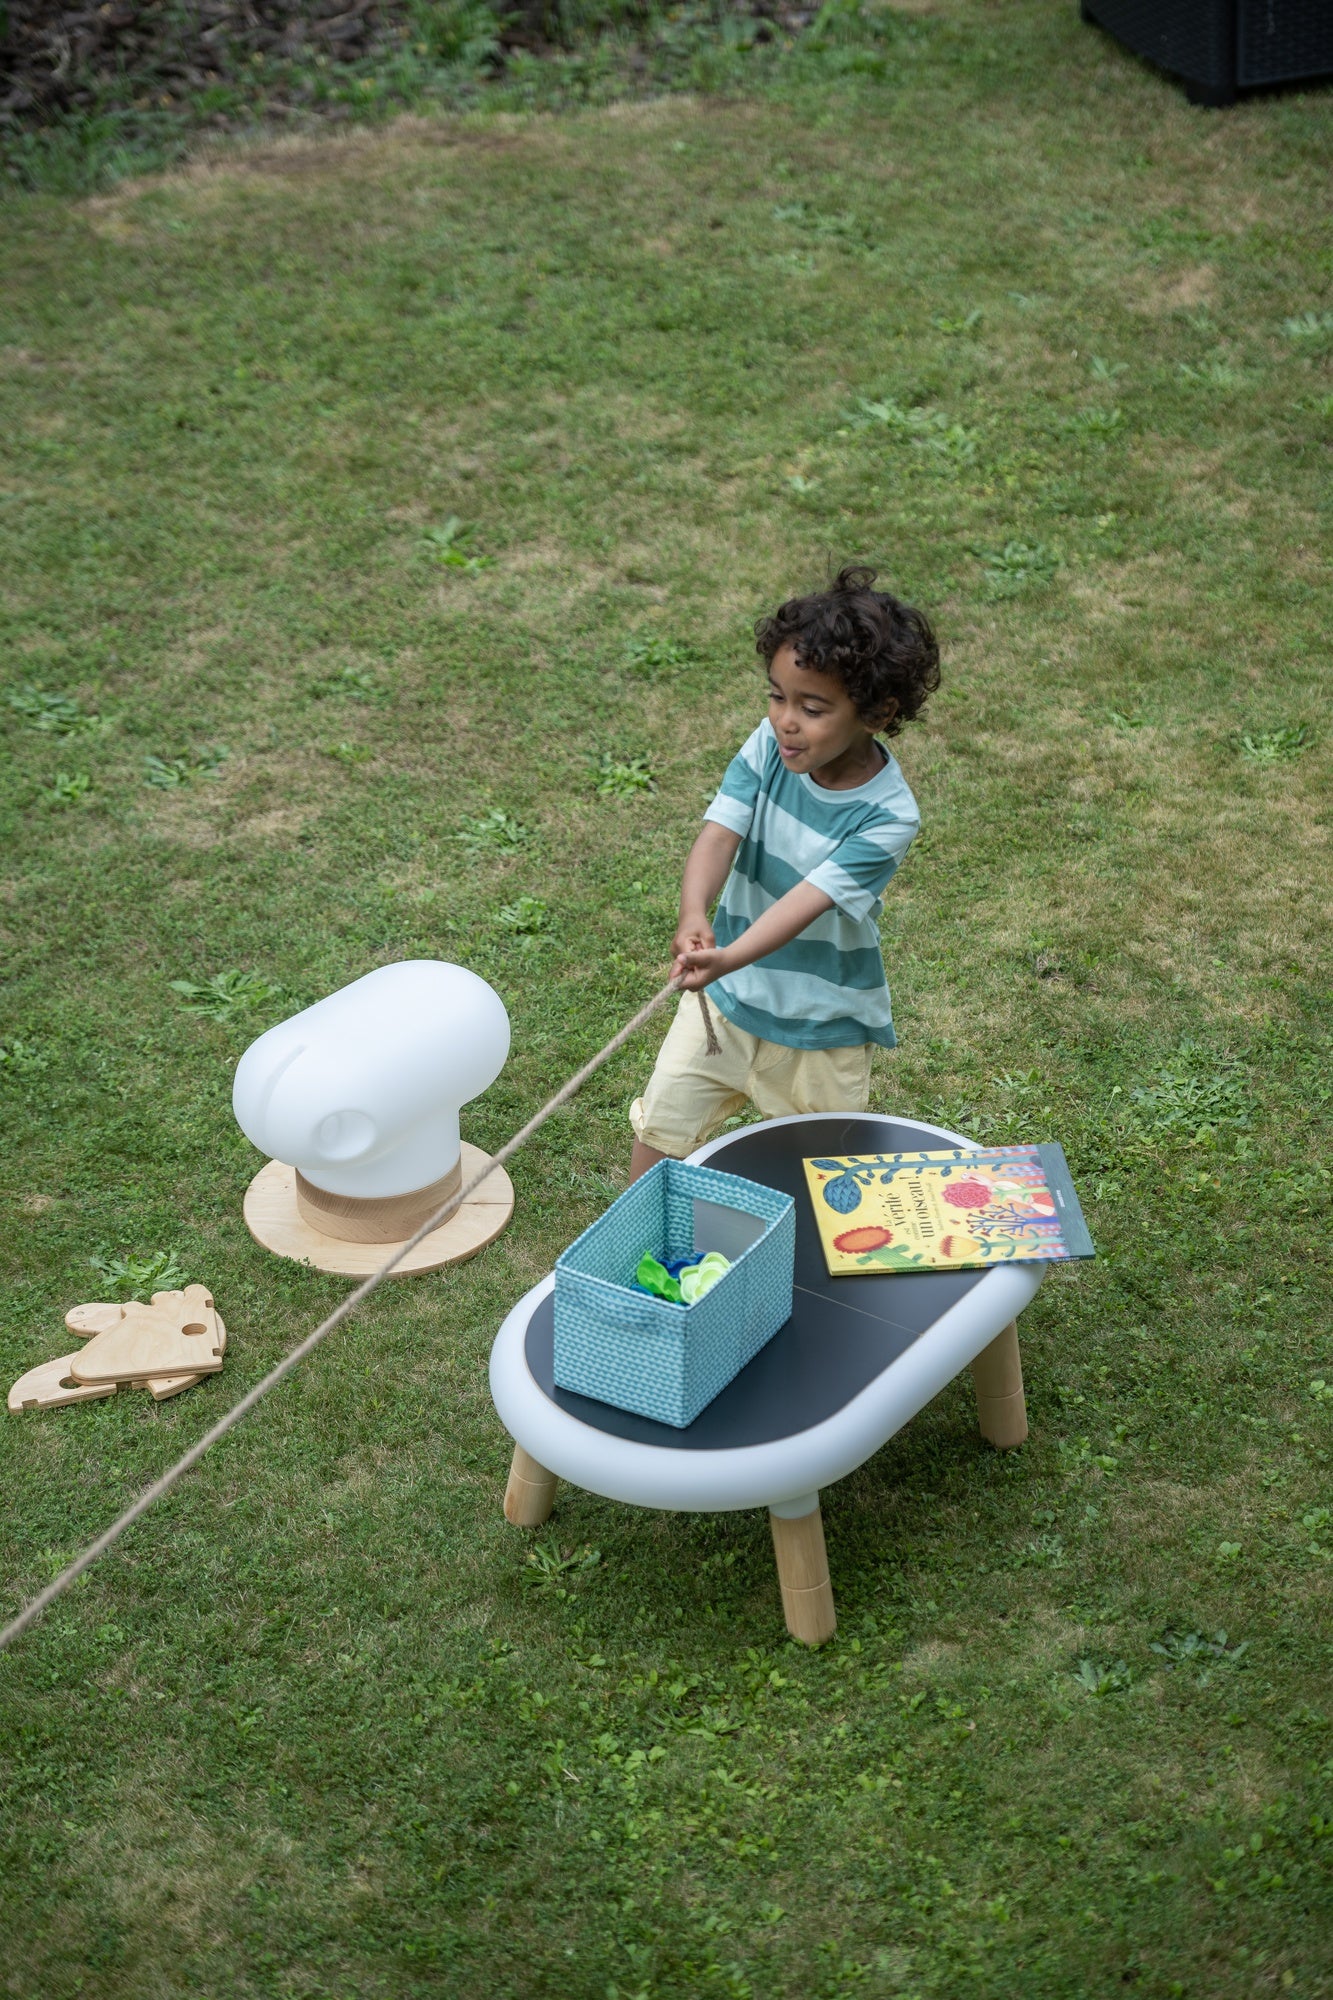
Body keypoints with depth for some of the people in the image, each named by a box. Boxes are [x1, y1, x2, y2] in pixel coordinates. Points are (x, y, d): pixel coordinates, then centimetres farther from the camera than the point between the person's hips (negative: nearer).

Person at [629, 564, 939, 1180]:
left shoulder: (887, 816, -23)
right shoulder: (770, 746, -12)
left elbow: (809, 900, -31)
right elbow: (720, 831, -22)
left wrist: (730, 958, -48)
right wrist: (693, 916, -42)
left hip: (821, 1029, -3)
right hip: (726, 998, 3)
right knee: (658, 1132, 9)